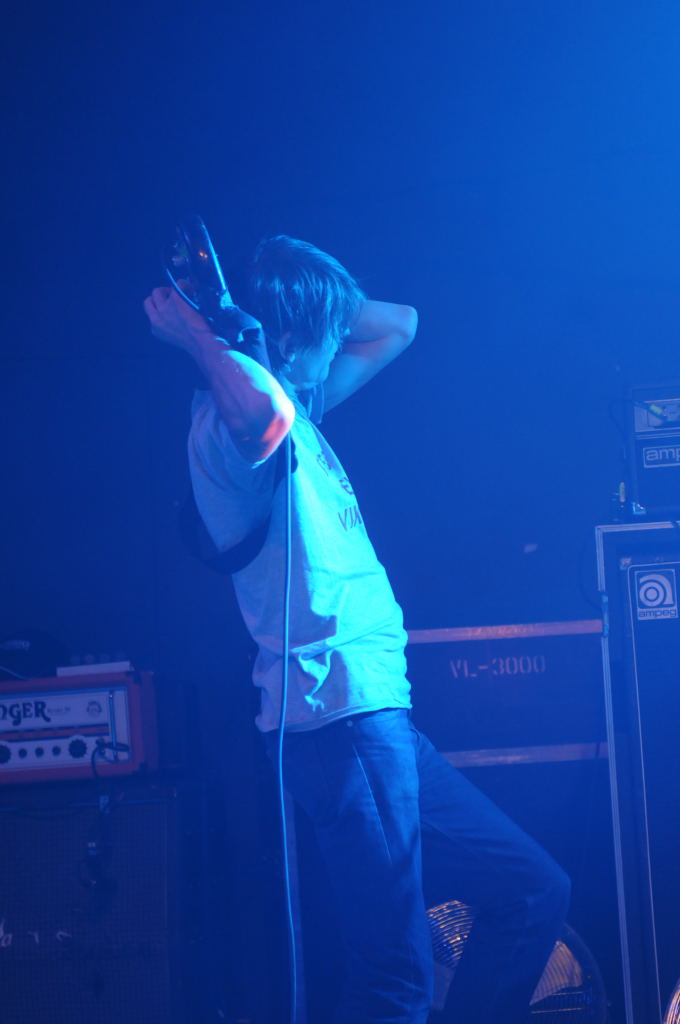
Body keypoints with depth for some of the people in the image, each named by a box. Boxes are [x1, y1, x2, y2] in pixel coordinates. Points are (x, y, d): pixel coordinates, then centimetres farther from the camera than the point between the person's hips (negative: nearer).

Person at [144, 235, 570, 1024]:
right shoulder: (230, 420, -12)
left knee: (535, 892, 14)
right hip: (341, 713, -11)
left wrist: (306, 300, 16)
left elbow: (398, 325, 30)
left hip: (378, 709, 11)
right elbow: (263, 411, -38)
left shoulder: (300, 405, 18)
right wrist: (196, 336, -21)